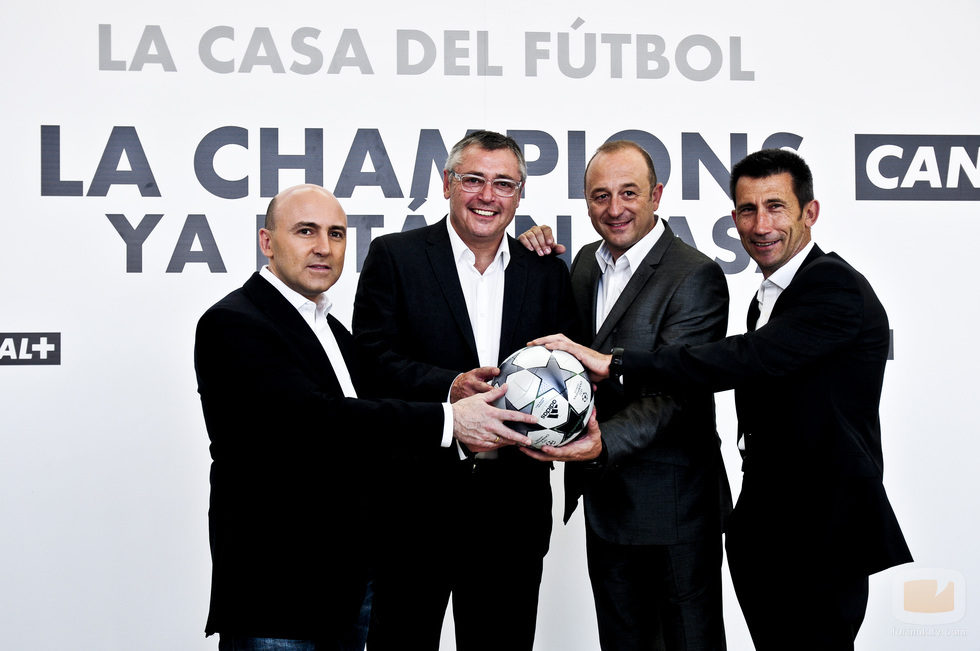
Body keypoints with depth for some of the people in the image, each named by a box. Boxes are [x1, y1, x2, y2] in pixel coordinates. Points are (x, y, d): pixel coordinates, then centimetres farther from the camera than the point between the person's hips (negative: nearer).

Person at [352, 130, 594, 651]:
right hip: (415, 496, -3)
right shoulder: (394, 257, 0)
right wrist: (448, 388, -24)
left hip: (514, 504, 3)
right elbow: (372, 361, -9)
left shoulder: (547, 273, 10)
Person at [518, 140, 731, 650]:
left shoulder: (695, 277, -16)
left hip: (673, 507, -7)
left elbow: (671, 395, -24)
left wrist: (602, 442, -41)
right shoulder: (585, 263, 9)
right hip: (604, 499, 7)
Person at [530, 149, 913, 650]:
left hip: (821, 539, -9)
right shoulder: (768, 297, 17)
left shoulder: (836, 289, -15)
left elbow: (746, 360, -27)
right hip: (764, 534, 9)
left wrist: (613, 363, -29)